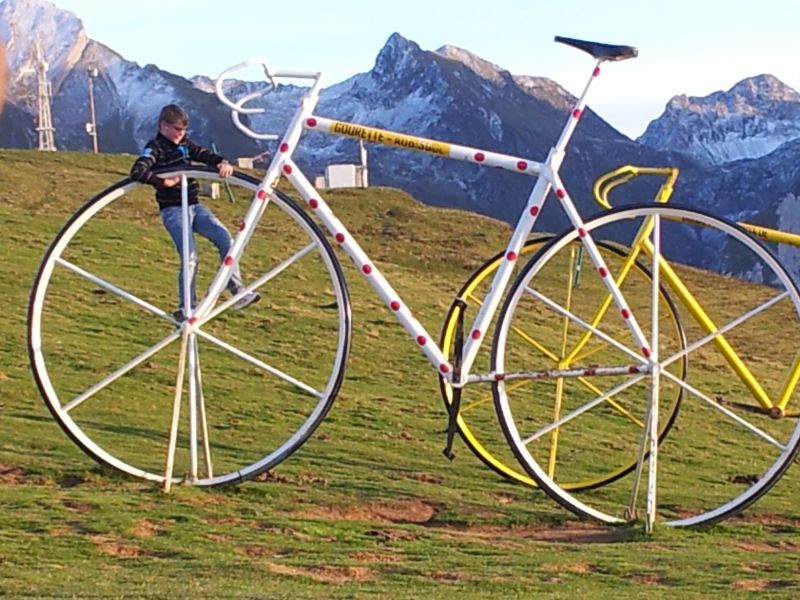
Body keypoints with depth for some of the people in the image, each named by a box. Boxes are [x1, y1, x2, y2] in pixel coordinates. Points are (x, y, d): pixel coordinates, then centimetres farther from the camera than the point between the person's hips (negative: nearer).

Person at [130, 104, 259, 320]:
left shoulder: (185, 144, 12)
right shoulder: (155, 148, -9)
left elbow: (205, 155, 3)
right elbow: (137, 172, -24)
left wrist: (222, 162, -19)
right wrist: (163, 182, -31)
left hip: (194, 206, 7)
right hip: (173, 210, -6)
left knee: (225, 239, -9)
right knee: (190, 257, -17)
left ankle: (238, 292, -7)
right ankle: (186, 308, -7)